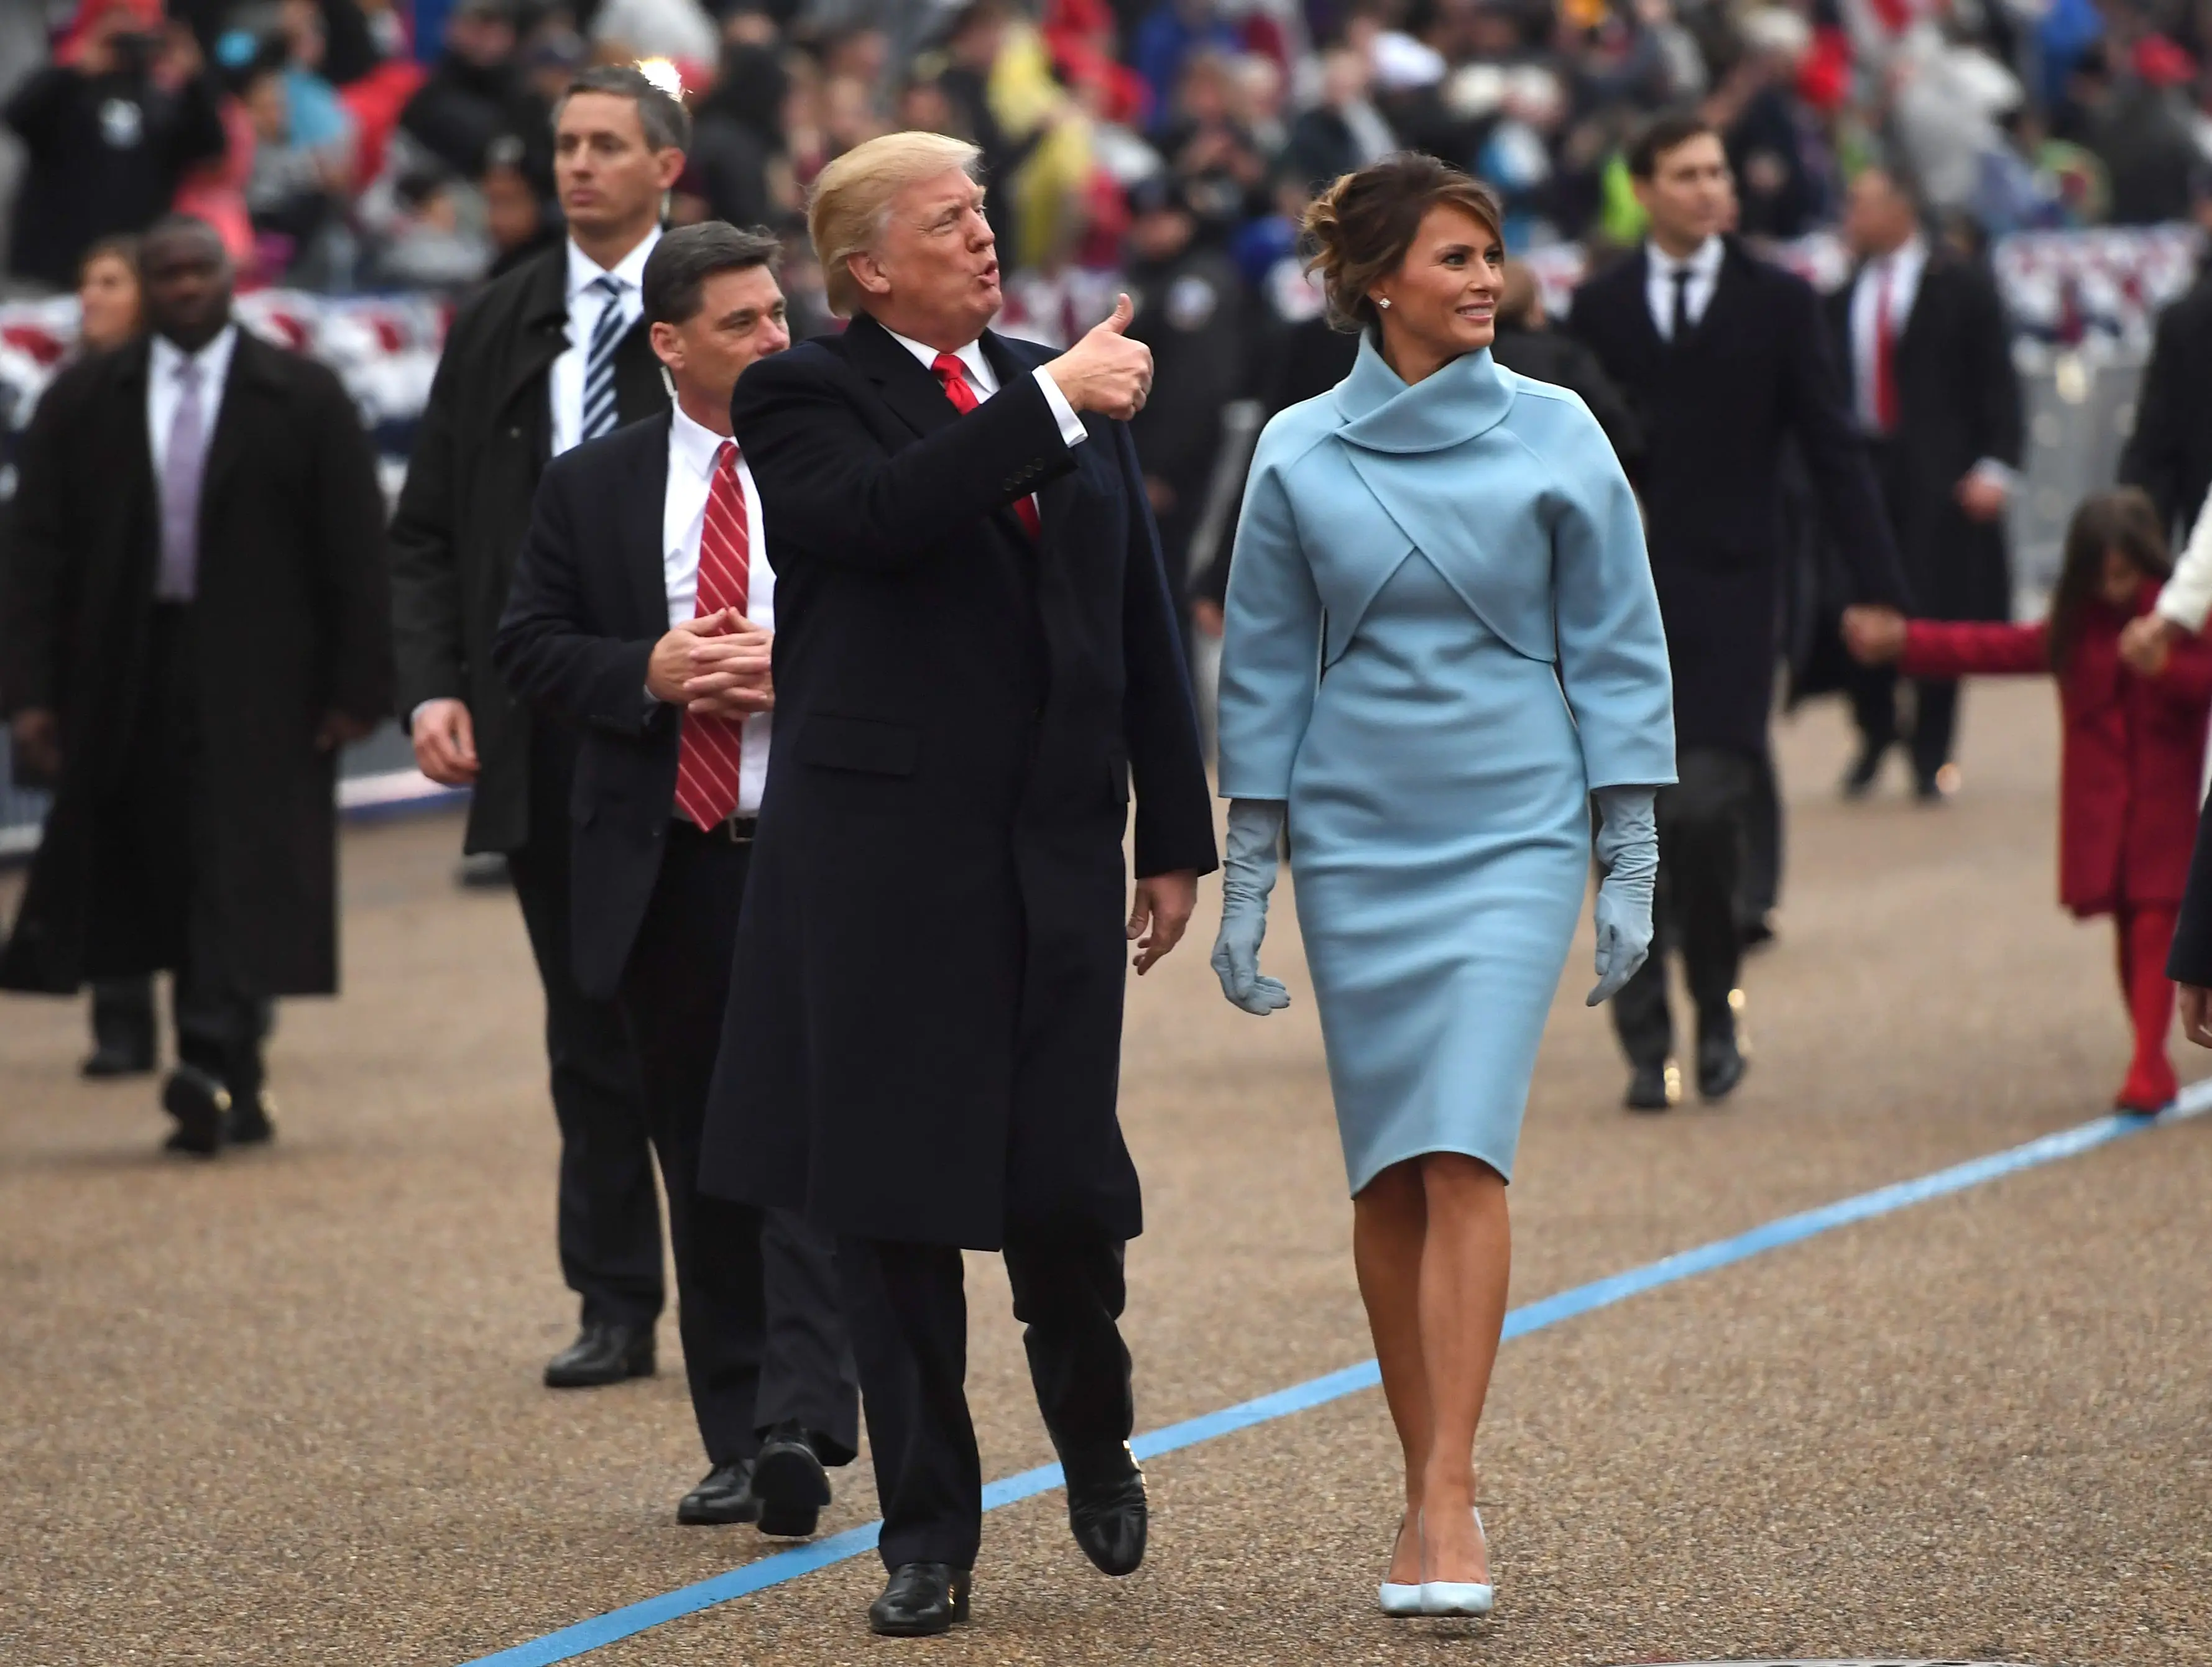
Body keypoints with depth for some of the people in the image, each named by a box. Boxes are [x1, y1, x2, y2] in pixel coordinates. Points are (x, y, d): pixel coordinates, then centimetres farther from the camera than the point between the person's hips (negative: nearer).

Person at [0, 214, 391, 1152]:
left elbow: (356, 551, 1)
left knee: (242, 871, -12)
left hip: (256, 684, -3)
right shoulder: (84, 404, 8)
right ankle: (237, 1094, 10)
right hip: (131, 679, 3)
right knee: (165, 875, 4)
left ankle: (215, 1065, -20)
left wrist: (358, 687, -6)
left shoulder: (304, 400, 3)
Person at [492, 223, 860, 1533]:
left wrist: (801, 673, -15)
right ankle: (738, 1442, 15)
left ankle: (802, 1425, -18)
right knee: (703, 1156, 8)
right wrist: (647, 673, -11)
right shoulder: (593, 488, 8)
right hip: (667, 868, 3)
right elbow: (530, 647, 6)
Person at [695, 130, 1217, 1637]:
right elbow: (884, 513, -25)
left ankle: (1094, 1429, 31)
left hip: (1057, 852, 3)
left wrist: (1177, 835, 13)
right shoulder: (805, 400, -2)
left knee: (1064, 1184, -1)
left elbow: (1144, 623, 16)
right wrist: (1052, 402, -23)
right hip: (881, 858, -3)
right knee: (895, 1199, 1)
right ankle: (930, 1536, 12)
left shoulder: (1074, 395, 13)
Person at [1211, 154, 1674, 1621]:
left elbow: (1616, 654, 3)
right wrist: (1247, 882, 6)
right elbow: (1265, 674, 8)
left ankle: (1449, 1505, -16)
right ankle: (1428, 1491, 16)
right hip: (1353, 840, 2)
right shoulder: (1300, 455, 2)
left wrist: (1632, 864, 0)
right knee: (1386, 1176, 6)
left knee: (1464, 1158, -14)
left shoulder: (1556, 437, -1)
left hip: (1513, 837, -2)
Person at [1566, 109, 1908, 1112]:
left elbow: (1833, 453, 5)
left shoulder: (1778, 304, 5)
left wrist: (1880, 593, -1)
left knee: (1705, 811, -13)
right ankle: (1647, 1043, 8)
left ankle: (1717, 1007, 9)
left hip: (1728, 596, -2)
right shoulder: (1598, 308, 9)